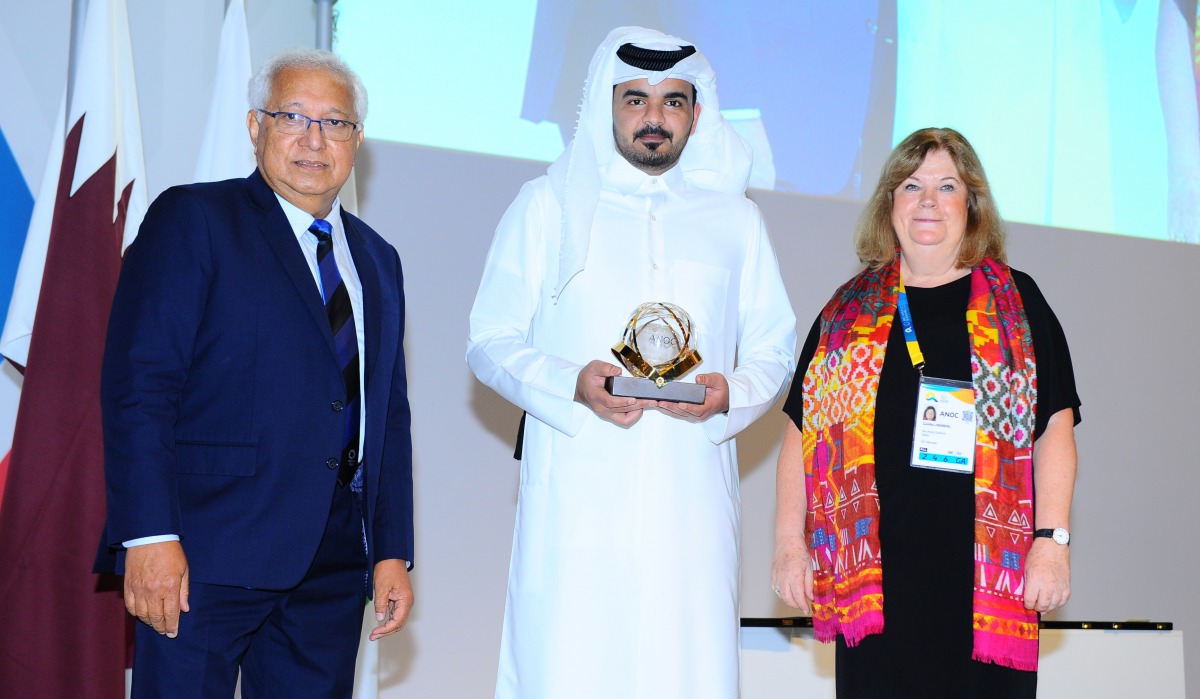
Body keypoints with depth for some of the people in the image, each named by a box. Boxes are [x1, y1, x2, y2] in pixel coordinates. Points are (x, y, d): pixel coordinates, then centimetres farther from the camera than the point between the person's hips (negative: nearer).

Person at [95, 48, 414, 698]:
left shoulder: (377, 260, 19)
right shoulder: (191, 219, -1)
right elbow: (138, 383, -10)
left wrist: (393, 552, 11)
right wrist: (149, 535, -18)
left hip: (335, 564, 6)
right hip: (209, 553, -5)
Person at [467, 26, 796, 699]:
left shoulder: (735, 217, 16)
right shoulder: (549, 203, 10)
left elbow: (774, 352, 16)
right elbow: (491, 341, 6)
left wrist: (729, 393, -7)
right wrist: (572, 384, -13)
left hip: (691, 498, 2)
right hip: (576, 495, -1)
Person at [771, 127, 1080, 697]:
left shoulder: (1016, 304, 11)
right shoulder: (848, 312, 14)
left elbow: (1054, 430, 6)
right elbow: (802, 431, 12)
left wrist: (1051, 539, -4)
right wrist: (789, 543, 5)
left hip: (988, 571, -1)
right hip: (871, 571, 1)